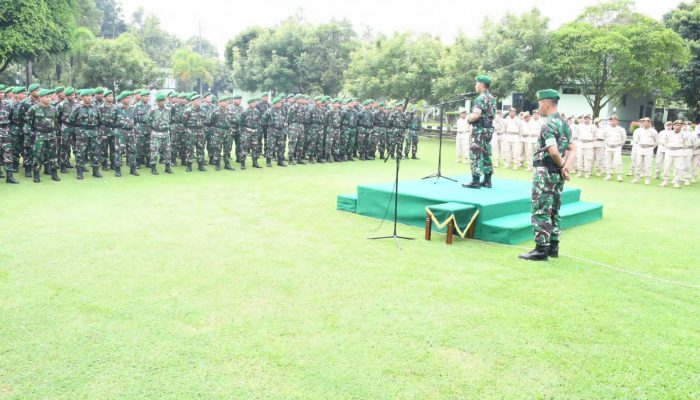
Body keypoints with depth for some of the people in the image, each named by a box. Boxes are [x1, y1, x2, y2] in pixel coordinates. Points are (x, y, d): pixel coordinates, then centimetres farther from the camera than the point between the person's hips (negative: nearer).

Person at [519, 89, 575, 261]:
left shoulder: (549, 125, -17)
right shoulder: (564, 124, 12)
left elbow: (553, 151, -27)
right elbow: (572, 149, 13)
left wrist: (561, 165, -9)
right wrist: (566, 166, 1)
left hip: (545, 173, -9)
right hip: (558, 175, 9)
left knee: (541, 212, -4)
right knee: (554, 211, 14)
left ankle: (541, 250, -2)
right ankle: (553, 247, 20)